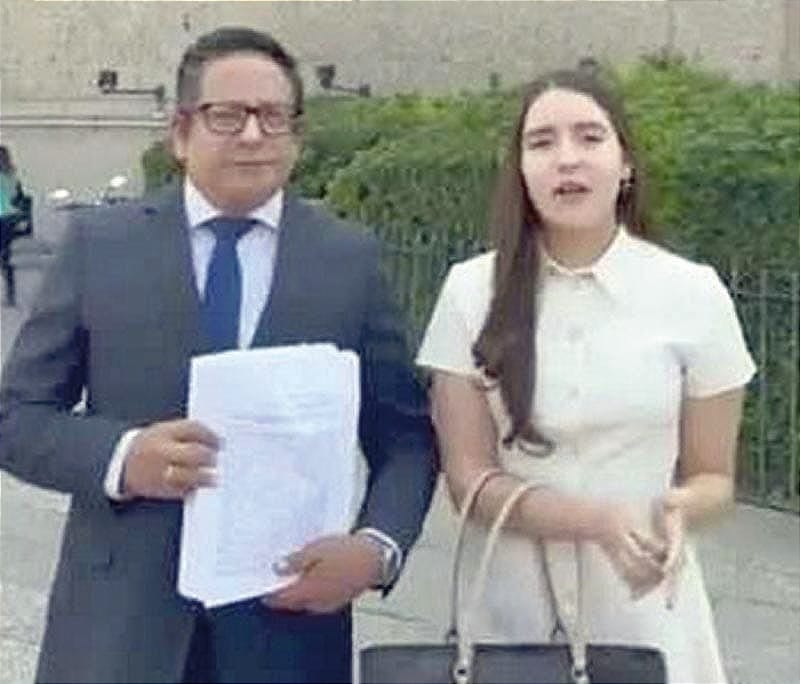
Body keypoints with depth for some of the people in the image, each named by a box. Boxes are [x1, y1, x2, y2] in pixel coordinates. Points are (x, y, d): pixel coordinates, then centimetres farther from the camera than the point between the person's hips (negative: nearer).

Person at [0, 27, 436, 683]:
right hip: (121, 618, 0)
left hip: (290, 615, 1)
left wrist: (377, 547, -15)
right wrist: (120, 458, -18)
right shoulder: (100, 243, -1)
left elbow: (406, 435, 2)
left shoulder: (350, 259, 1)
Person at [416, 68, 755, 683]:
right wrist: (599, 522, -21)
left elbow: (712, 476, 2)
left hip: (645, 610, 0)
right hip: (507, 606, 1)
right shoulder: (473, 291, -7)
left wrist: (677, 513, -20)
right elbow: (468, 477, -7)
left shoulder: (693, 293, -7)